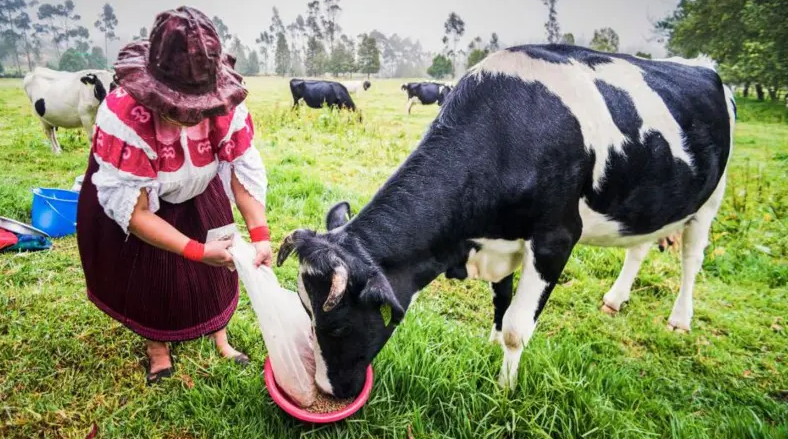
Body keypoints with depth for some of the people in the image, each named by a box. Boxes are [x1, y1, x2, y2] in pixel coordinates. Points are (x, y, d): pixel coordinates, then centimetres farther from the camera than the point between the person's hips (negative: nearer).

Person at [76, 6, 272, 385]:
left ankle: (220, 337, 38)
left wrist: (260, 234, -33)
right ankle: (157, 347, 39)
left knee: (215, 268, 12)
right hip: (125, 207, -3)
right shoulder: (123, 118, -39)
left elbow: (245, 170, -23)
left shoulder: (225, 105, -28)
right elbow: (131, 209, -34)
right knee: (147, 279, 10)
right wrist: (196, 250, -36)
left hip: (197, 199, 4)